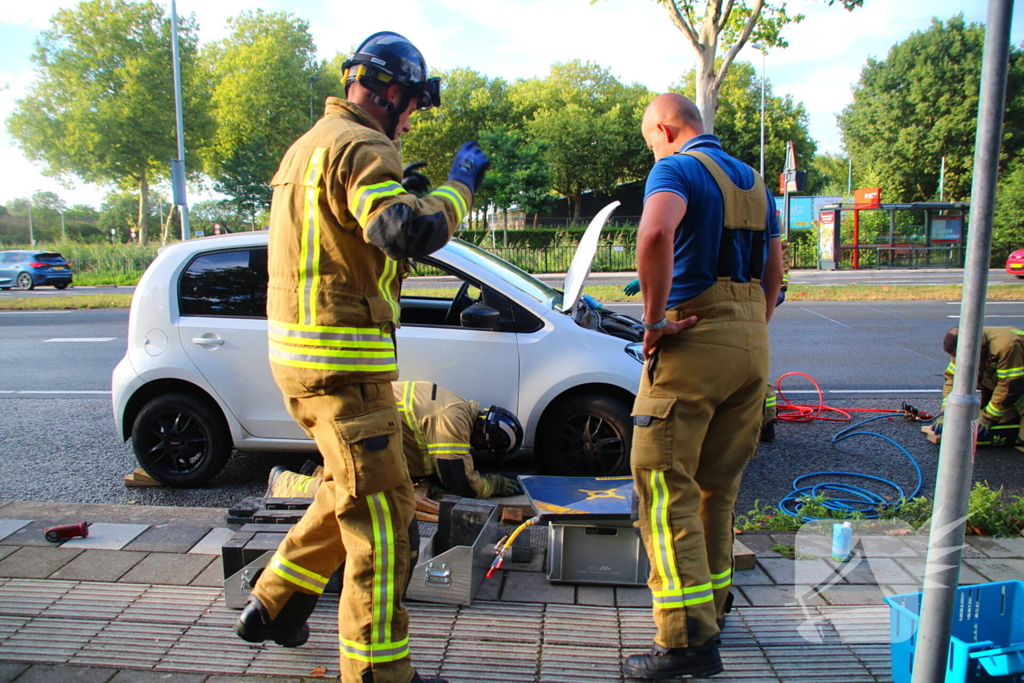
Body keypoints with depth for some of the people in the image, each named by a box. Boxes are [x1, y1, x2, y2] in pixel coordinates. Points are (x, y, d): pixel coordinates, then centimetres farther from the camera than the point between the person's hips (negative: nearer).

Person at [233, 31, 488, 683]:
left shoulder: (310, 144, 20)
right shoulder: (359, 147, -14)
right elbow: (411, 232, -29)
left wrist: (397, 193, 18)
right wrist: (460, 183, -14)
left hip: (303, 349, 11)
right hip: (341, 359, -11)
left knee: (354, 490, 23)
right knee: (381, 509, -3)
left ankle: (273, 606, 34)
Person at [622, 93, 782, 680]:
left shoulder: (677, 168, -6)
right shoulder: (752, 179, 20)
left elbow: (656, 233, -29)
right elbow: (775, 270, 24)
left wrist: (655, 318, -19)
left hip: (695, 339, -8)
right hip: (752, 345, 9)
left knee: (665, 484, -4)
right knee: (719, 485, 17)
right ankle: (713, 605, 30)